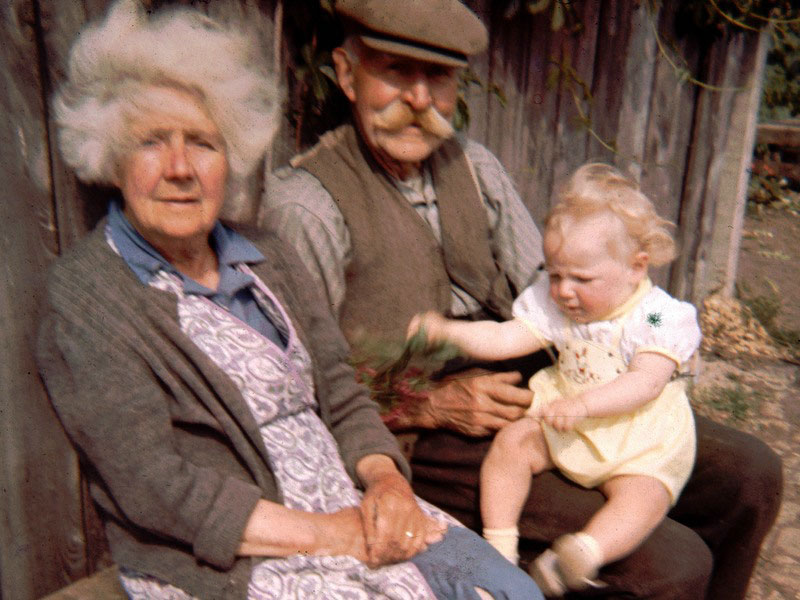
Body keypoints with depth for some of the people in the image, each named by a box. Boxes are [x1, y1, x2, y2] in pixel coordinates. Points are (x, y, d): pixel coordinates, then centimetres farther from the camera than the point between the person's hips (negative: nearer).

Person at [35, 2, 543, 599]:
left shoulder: (270, 263, 11)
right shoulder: (87, 295, -7)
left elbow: (341, 397, 10)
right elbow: (150, 487, -14)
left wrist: (387, 481, -10)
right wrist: (321, 534, -17)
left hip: (351, 512, 6)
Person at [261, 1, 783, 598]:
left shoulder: (474, 164, 10)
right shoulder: (302, 203, -11)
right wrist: (433, 407, -17)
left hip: (534, 394, 7)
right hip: (421, 439, -7)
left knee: (750, 472, 5)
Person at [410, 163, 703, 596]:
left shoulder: (659, 316, -15)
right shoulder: (552, 303, -1)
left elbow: (646, 382, -25)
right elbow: (506, 338, -4)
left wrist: (583, 404, -37)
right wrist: (448, 330, -18)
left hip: (639, 442, -3)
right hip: (562, 421, 4)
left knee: (644, 495, -28)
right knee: (511, 441, -16)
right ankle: (498, 542, -14)